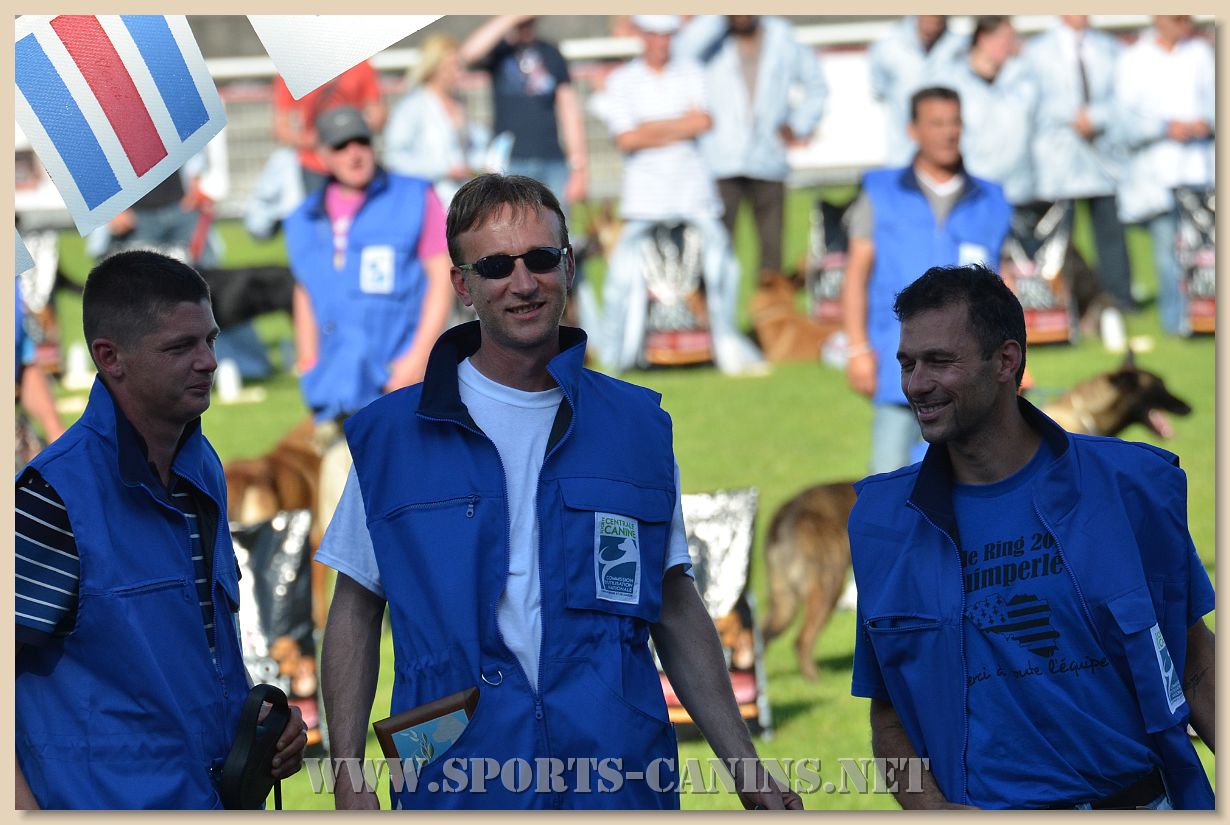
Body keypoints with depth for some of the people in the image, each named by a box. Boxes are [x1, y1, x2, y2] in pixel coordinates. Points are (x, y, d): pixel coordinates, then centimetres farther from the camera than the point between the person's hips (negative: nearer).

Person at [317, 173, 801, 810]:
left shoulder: (639, 427, 9)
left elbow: (675, 606, 14)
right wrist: (349, 783, -3)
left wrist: (746, 766, 9)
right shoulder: (391, 434, 4)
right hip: (456, 780, -1)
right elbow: (356, 612, 7)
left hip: (620, 782, 1)